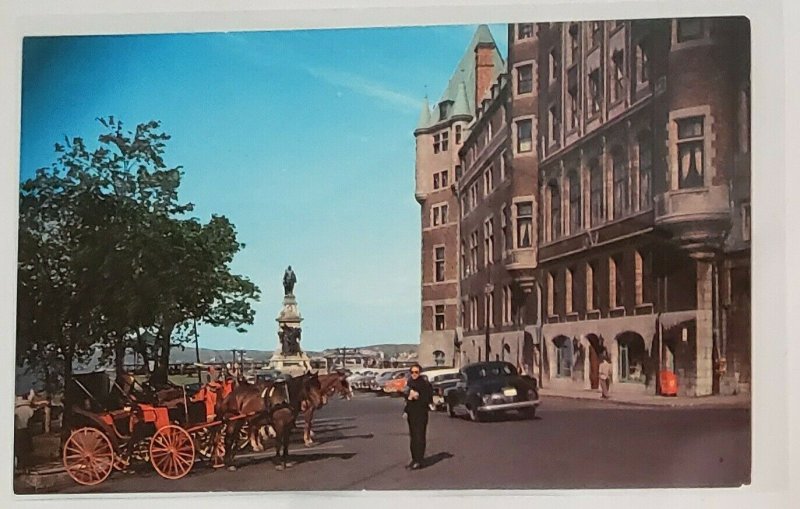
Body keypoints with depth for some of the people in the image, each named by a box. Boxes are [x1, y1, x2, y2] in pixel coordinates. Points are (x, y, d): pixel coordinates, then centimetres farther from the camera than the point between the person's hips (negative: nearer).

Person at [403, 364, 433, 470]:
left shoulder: (424, 384, -11)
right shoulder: (410, 383, 10)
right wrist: (405, 411, 12)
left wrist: (417, 396, -25)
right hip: (411, 413, 7)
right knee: (412, 437, 13)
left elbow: (427, 399, -14)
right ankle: (414, 459, 21)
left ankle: (419, 461, -4)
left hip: (421, 414, -7)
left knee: (419, 437, -6)